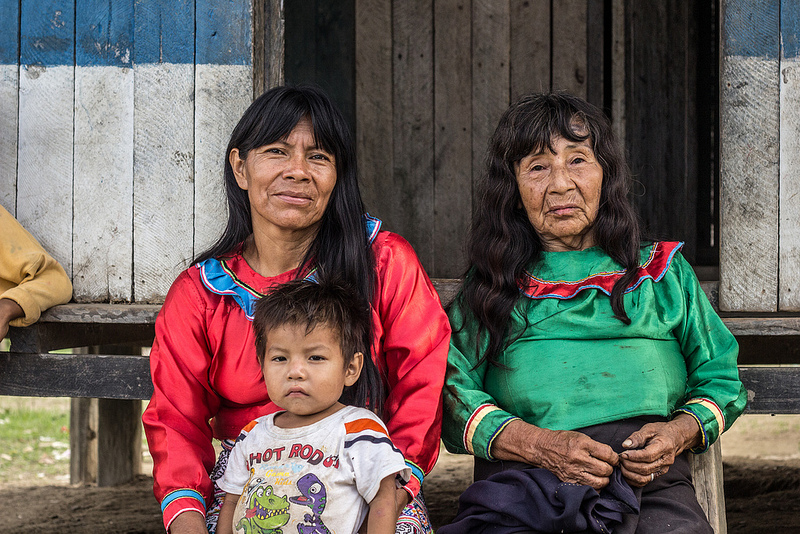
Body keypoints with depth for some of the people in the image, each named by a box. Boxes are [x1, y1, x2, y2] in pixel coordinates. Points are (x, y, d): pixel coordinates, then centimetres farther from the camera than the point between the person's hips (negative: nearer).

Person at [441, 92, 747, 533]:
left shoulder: (663, 271, 23)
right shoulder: (489, 286, 19)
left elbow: (721, 380, 21)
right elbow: (454, 395, 7)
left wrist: (679, 432, -2)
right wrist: (540, 445, -11)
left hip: (650, 480, 1)